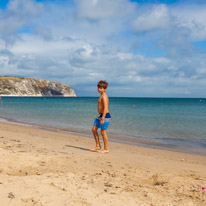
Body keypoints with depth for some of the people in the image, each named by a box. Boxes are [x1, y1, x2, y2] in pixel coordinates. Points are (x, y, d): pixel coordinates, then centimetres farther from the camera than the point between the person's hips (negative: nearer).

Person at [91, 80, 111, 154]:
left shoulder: (104, 96, -16)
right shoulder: (102, 96, 15)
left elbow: (105, 108, -24)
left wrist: (102, 119, -27)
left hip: (105, 116, -10)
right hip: (101, 115, 10)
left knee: (103, 132, -3)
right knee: (94, 129, 9)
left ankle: (106, 149, 8)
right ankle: (98, 146, 19)